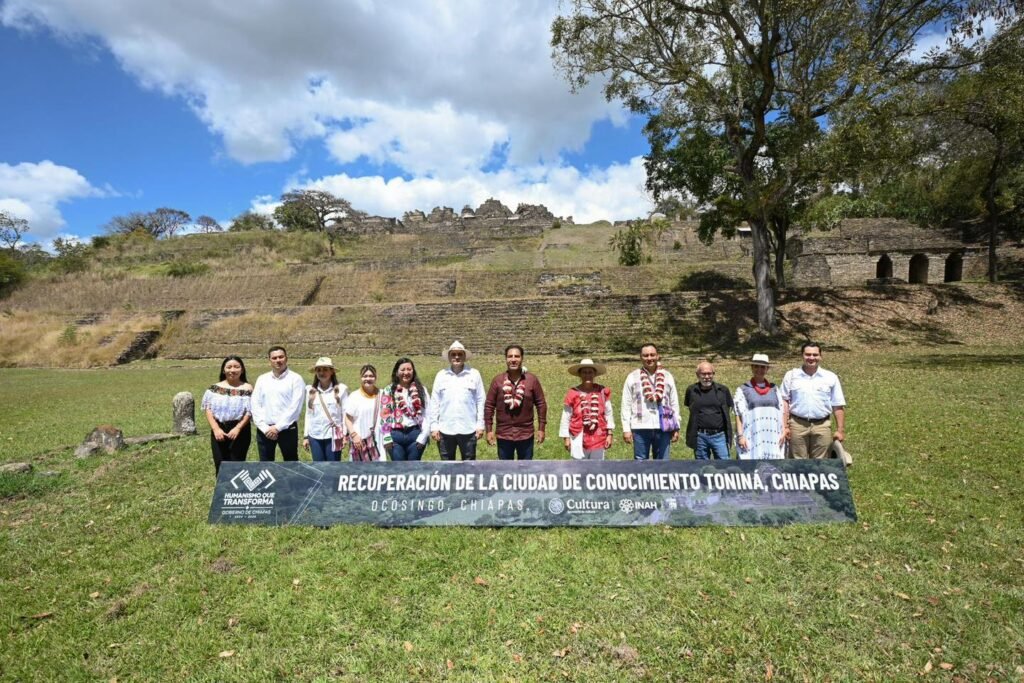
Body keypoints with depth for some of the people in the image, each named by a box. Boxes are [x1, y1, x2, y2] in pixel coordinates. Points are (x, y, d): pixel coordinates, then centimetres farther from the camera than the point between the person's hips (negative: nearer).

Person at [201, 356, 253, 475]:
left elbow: (249, 412, -7)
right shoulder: (215, 388, 6)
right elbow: (208, 409, 1)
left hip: (240, 431, -3)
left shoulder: (247, 389, -3)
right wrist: (216, 428, -10)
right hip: (218, 431, 3)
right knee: (220, 466, 8)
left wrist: (237, 428, -17)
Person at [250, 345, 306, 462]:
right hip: (264, 430, 4)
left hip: (287, 429, -3)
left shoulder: (295, 378, -4)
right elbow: (255, 405, 3)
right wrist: (264, 428, -8)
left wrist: (278, 427, -13)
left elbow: (295, 407, -11)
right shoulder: (262, 379, 8)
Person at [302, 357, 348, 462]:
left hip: (333, 435, -3)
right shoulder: (310, 390, 5)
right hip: (315, 436, 3)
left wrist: (345, 434, -6)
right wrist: (305, 436, 9)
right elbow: (308, 414, 9)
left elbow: (345, 413, -3)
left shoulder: (341, 389, -4)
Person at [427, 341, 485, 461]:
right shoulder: (441, 375, 4)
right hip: (445, 430, 1)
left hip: (468, 430, -1)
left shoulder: (474, 374, 1)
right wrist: (434, 426, 0)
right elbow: (434, 402, 4)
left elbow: (480, 401, 1)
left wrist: (480, 424, -3)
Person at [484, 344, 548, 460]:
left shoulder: (532, 380, -5)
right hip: (503, 434, 0)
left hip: (526, 434, 0)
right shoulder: (497, 380, -4)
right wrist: (489, 430, -3)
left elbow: (541, 404, 0)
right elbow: (489, 405, 0)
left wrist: (541, 428, -2)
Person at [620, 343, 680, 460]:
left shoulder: (667, 376, 7)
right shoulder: (632, 377, 2)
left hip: (663, 427, 2)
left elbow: (674, 404, 9)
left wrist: (676, 428, 4)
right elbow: (626, 405, 0)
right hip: (640, 428, -1)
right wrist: (626, 429, -5)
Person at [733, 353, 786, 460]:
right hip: (752, 437, -3)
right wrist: (740, 436, -8)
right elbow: (739, 415, -1)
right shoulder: (743, 390, 3)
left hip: (772, 438, 3)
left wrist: (783, 432, 7)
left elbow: (781, 413, 15)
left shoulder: (774, 389, 15)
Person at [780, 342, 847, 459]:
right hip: (797, 425, -1)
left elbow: (838, 406, 7)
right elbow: (784, 401, 4)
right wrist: (784, 426, -4)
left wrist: (840, 430, 3)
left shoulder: (831, 377, 7)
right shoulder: (791, 376, 5)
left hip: (822, 426, 1)